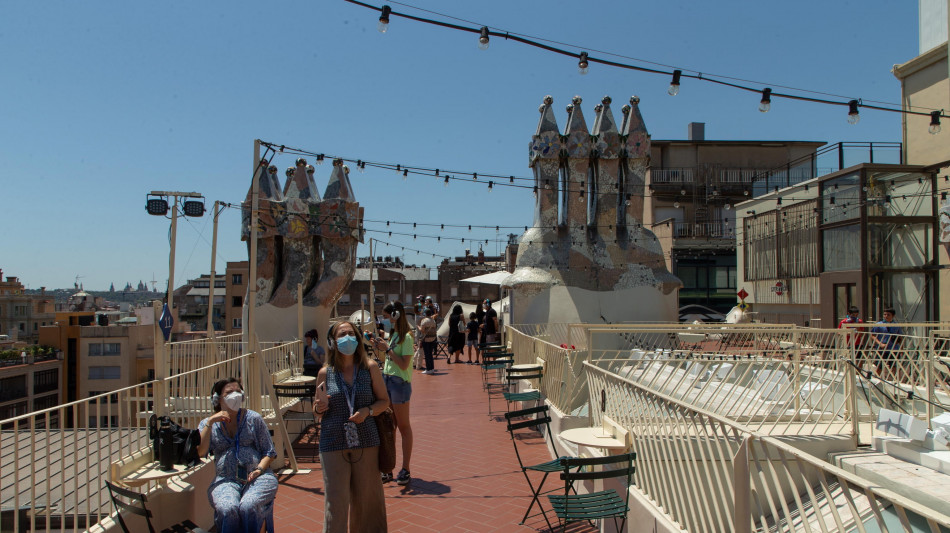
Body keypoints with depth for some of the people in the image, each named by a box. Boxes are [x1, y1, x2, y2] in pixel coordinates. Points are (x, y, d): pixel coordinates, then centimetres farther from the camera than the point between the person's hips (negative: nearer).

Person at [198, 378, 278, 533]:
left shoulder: (253, 418, 11)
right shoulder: (207, 425, 14)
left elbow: (269, 452, 11)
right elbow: (200, 452, -6)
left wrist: (259, 469, -8)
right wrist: (211, 422, -9)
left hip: (257, 478, 0)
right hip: (226, 480, 1)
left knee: (248, 507, -33)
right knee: (227, 509, -33)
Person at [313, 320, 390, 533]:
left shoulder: (370, 367, 2)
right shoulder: (325, 373, 3)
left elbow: (384, 400, 6)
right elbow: (316, 410, 14)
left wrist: (368, 411, -13)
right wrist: (320, 407, -9)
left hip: (366, 442, 1)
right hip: (333, 443, 0)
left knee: (366, 497, 9)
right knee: (335, 500, 0)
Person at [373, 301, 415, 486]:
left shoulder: (406, 337, -12)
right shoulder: (390, 335, 13)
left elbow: (404, 364, -19)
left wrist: (388, 349, -19)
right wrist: (380, 346, 5)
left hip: (400, 382, -8)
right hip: (386, 380, 8)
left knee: (403, 427, 1)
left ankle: (405, 470, 8)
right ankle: (388, 469, 14)